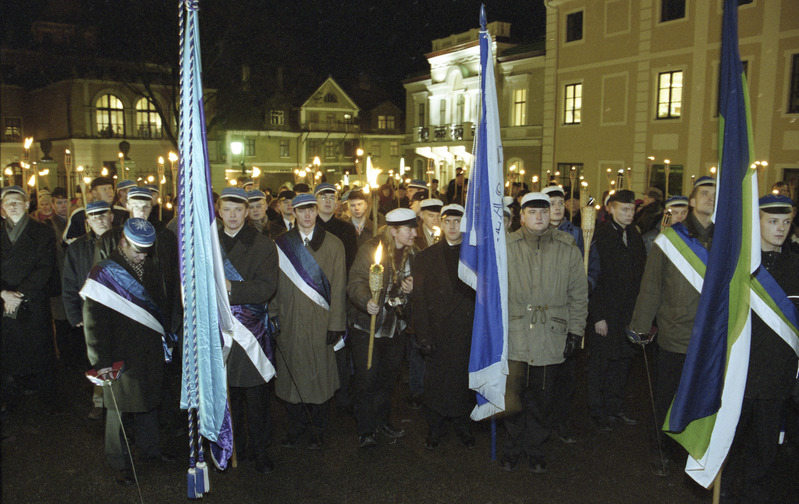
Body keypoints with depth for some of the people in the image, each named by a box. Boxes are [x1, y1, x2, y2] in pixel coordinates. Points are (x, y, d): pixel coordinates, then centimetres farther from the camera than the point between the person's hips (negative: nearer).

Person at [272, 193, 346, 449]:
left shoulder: (333, 245, -2)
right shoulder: (281, 244, 4)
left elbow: (339, 288, -4)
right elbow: (275, 283, 7)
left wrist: (336, 324, -7)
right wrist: (272, 316, 2)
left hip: (320, 322, -2)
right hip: (290, 322, 2)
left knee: (319, 374, 6)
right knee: (292, 373, 10)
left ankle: (318, 428, 25)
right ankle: (296, 425, 30)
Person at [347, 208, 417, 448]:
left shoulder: (412, 253, 4)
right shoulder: (370, 249, -14)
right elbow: (356, 281, -22)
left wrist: (410, 288, -8)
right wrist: (367, 301, -42)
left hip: (396, 324, 6)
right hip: (367, 323, -5)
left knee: (389, 375, 15)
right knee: (367, 377, -2)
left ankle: (383, 420, 33)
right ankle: (366, 429, 13)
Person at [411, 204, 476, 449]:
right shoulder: (425, 258, 4)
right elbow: (419, 300, 0)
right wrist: (423, 335, -8)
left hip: (467, 333, 0)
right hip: (438, 333, 0)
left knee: (464, 381, 9)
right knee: (436, 381, 7)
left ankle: (463, 426, 29)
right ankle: (435, 429, 26)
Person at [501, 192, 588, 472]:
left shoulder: (567, 249, 4)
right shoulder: (507, 247, 0)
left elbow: (579, 294, 7)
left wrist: (576, 331, 4)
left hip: (552, 338, 1)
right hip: (515, 337, -1)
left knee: (542, 399, 12)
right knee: (513, 398, 3)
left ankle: (535, 448, 32)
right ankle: (512, 447, 26)